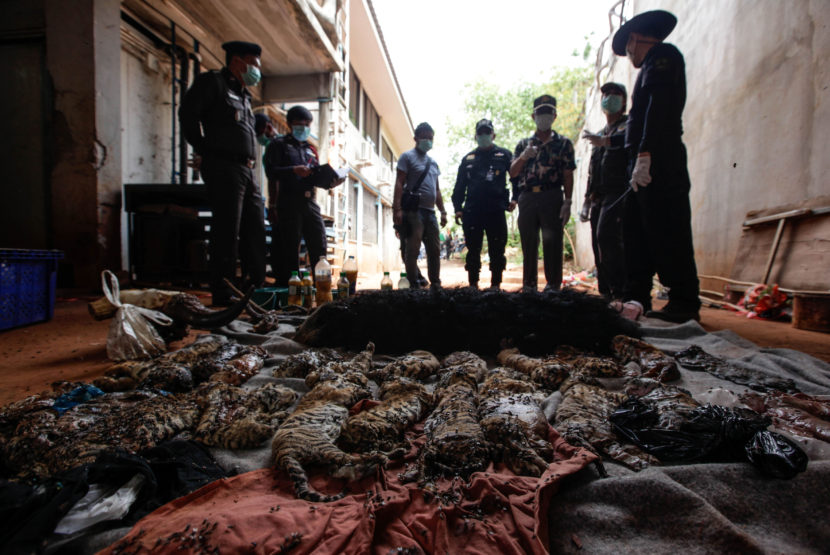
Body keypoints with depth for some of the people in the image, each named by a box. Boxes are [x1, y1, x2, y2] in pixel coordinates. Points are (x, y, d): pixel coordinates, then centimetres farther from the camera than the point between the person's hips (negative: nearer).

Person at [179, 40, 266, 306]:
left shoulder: (244, 94, 27)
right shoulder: (212, 81, 2)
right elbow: (187, 112, -10)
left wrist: (249, 161, 14)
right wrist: (204, 150, -8)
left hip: (246, 171, 9)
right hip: (223, 167, -8)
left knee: (256, 232, 6)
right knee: (227, 234, -9)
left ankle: (255, 289, 15)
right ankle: (223, 298, -2)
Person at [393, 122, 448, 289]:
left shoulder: (433, 162, 23)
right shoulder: (407, 156, 2)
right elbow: (399, 183, -8)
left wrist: (443, 212, 18)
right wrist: (397, 209, -19)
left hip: (430, 211, 7)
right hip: (414, 210, -7)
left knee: (435, 251, 9)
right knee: (413, 250, -8)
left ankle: (435, 284, 18)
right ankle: (414, 285, -4)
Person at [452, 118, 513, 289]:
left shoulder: (504, 155, 11)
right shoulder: (468, 158, 17)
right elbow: (459, 186, 16)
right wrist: (457, 208, 6)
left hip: (496, 211, -2)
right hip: (472, 211, 2)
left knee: (497, 250, 1)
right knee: (473, 250, 4)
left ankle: (495, 284, 10)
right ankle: (473, 284, 13)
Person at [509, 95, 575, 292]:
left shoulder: (563, 143, 9)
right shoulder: (524, 144, 16)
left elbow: (568, 176, 2)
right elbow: (513, 173, 7)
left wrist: (567, 203, -8)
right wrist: (523, 156, -11)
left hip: (552, 197, -2)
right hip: (527, 198, 2)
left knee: (552, 243, -4)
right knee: (528, 243, 4)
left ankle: (553, 285, 4)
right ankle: (529, 285, 12)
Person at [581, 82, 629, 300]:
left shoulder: (627, 124, 6)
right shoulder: (600, 134, 29)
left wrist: (604, 141, -38)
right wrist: (588, 198, 20)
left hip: (617, 191, -8)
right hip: (599, 196, 8)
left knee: (606, 235, -24)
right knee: (598, 242, 3)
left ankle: (620, 291, -22)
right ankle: (606, 293, 9)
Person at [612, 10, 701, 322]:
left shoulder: (662, 54, 1)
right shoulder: (655, 64, 29)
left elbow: (659, 105, -15)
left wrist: (644, 155, -23)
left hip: (657, 163, -10)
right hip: (647, 165, 10)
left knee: (666, 233, -11)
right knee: (636, 231, 7)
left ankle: (685, 304, -7)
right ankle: (637, 299, 12)